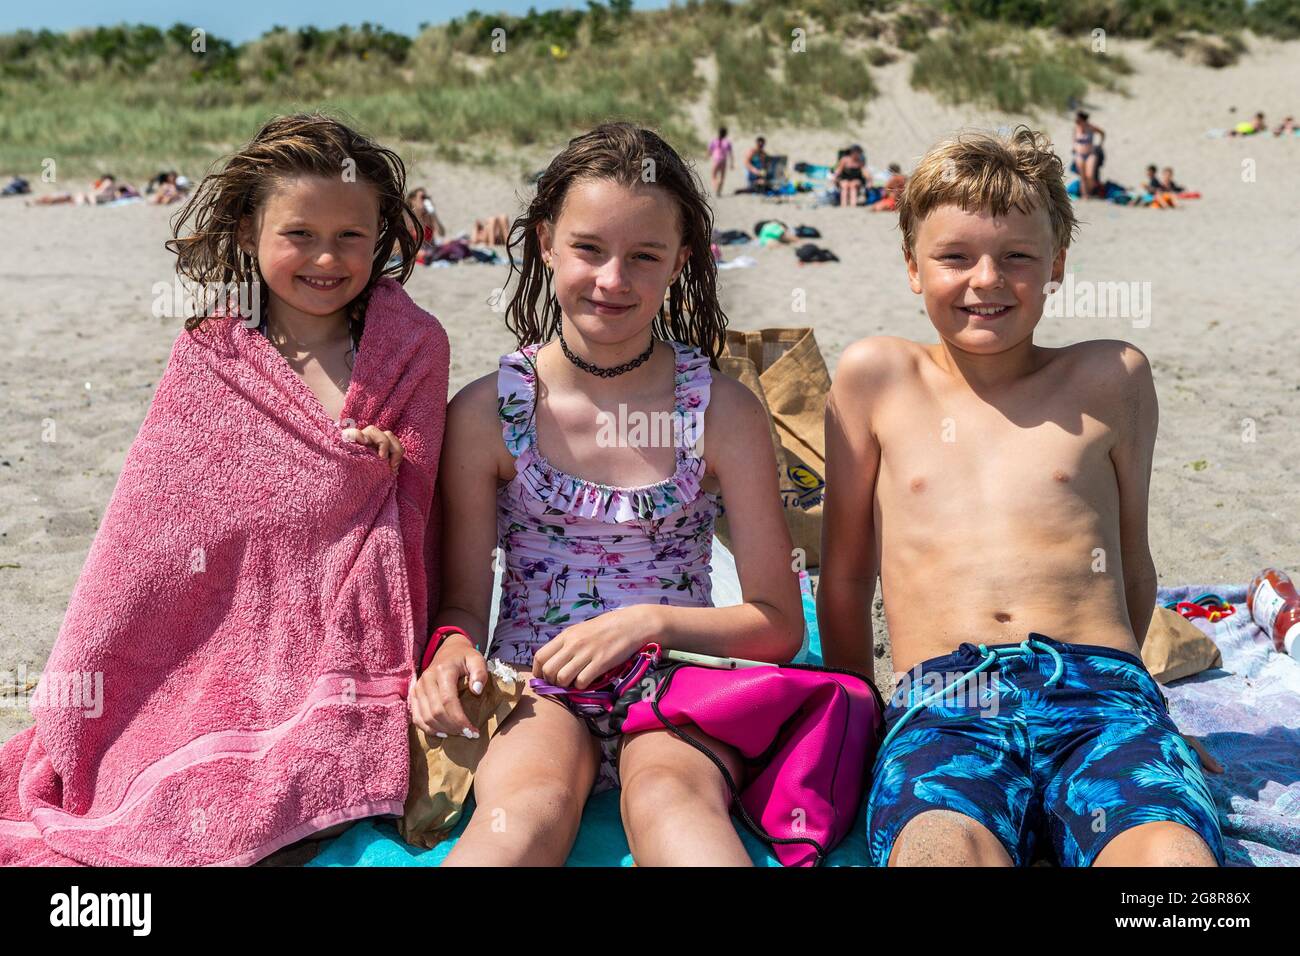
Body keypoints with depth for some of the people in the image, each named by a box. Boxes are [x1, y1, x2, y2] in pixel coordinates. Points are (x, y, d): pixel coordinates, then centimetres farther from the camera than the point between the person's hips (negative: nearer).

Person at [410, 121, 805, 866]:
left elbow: (778, 627, 3)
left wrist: (651, 620, -12)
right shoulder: (486, 414, 1)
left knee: (668, 797, -36)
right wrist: (453, 650, -16)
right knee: (527, 809, -35)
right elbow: (463, 600, 8)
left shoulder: (723, 412, 1)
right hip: (535, 691, 0)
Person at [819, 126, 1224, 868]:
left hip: (1097, 699, 2)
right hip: (940, 709, -1)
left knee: (1171, 852, -33)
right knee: (938, 849, -37)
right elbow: (845, 575, 19)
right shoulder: (876, 377, 13)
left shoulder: (1111, 378, 15)